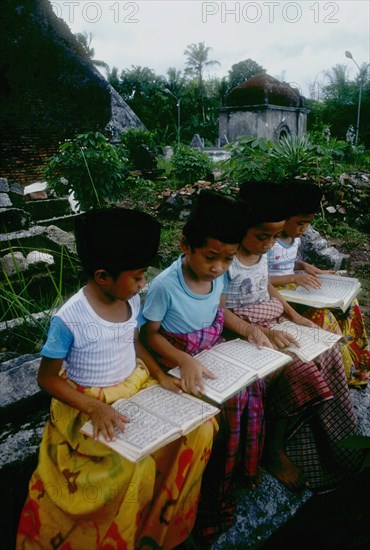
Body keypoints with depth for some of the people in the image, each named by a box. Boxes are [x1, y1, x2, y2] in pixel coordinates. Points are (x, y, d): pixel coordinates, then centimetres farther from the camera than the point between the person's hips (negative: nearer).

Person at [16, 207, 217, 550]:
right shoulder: (69, 319, -24)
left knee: (199, 429, -7)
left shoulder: (131, 300, -6)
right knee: (132, 468, -27)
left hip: (137, 387, 6)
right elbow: (47, 378, -14)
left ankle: (161, 519, 16)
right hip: (90, 404, -6)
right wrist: (94, 408, -26)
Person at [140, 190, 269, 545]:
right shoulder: (165, 286, -25)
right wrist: (185, 362, -27)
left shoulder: (218, 275, -8)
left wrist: (247, 328, -3)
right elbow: (151, 333, -15)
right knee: (225, 405, -17)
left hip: (212, 352, 6)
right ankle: (208, 502, 7)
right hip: (178, 363, -6)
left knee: (252, 385, -6)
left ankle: (241, 465, 21)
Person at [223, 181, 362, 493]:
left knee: (327, 351, -2)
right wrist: (260, 333, -30)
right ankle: (274, 450, -2)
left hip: (271, 324, 9)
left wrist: (294, 316, 8)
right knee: (298, 367, -23)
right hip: (244, 333, -8)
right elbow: (219, 311, -23)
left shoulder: (261, 251, 5)